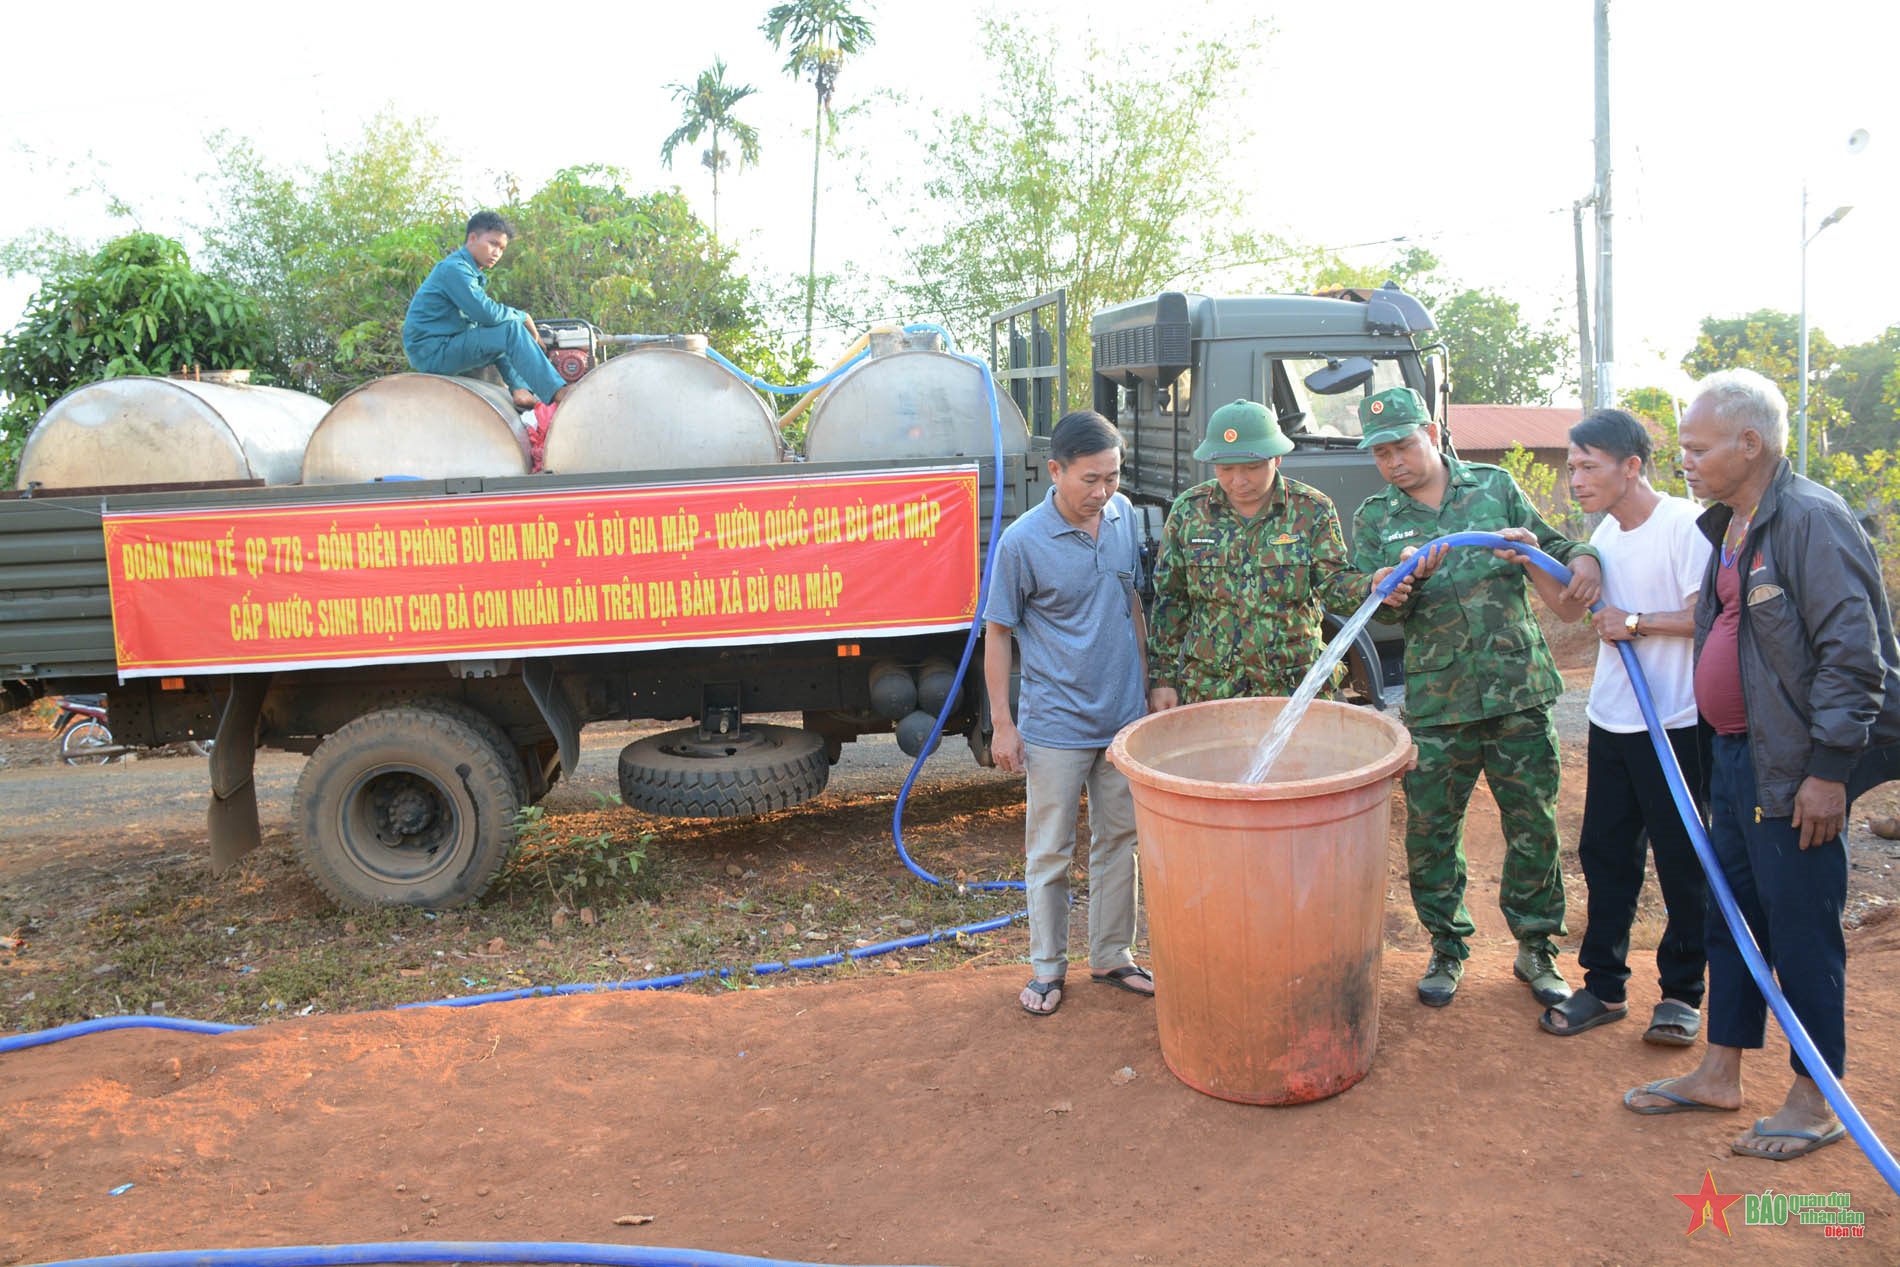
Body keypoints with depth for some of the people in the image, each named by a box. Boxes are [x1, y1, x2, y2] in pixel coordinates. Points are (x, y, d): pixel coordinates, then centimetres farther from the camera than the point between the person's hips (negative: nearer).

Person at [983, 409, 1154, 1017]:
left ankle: (1112, 955, 31)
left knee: (1119, 841, 15)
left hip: (1123, 716, 5)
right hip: (1055, 726, -5)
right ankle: (1048, 966, 23)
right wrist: (1003, 723, -8)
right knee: (1049, 852, 7)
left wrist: (1150, 681, 14)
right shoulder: (1022, 542, -16)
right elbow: (998, 633, -8)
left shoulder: (1124, 516, -1)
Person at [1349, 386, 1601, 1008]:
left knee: (1533, 827, 7)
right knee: (1430, 831, 4)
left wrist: (1582, 557, -9)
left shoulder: (1495, 486, 7)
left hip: (1518, 692, 0)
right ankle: (1447, 948, 24)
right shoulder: (1374, 519, 7)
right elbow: (1378, 607, -2)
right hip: (1436, 702, 0)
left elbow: (1552, 543, 13)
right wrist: (1411, 578, -23)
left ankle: (1536, 948, 26)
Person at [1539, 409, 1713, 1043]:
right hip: (1611, 722, 7)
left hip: (1677, 724, -7)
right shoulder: (1606, 533, 11)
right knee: (1604, 853, 11)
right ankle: (1604, 986, 23)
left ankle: (1682, 992, 21)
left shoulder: (1687, 525, -14)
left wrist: (1635, 622, -16)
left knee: (1681, 861, 5)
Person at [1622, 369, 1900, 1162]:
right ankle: (1720, 1073, 30)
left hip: (1795, 769, -9)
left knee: (1801, 930, 2)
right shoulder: (1729, 527, 12)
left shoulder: (1812, 519, -17)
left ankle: (1816, 1101, 19)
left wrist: (1830, 769, -20)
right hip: (1737, 755, 9)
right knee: (1730, 914, 16)